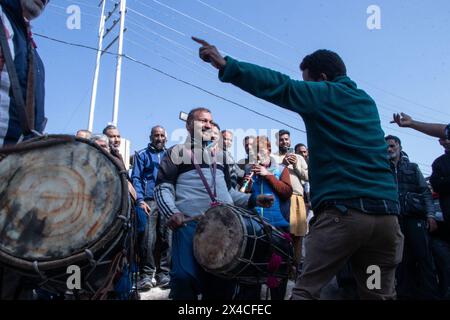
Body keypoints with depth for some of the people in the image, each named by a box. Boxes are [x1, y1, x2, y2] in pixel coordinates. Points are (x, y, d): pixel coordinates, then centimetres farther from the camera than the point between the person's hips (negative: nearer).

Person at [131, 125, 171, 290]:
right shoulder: (142, 155, 11)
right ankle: (147, 274, 2)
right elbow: (136, 179, 3)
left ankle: (163, 273, 8)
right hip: (149, 201, -2)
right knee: (148, 240, -8)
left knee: (167, 239, 0)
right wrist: (140, 200, -10)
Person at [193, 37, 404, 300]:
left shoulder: (324, 93, 3)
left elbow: (280, 86, -9)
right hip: (386, 214, 7)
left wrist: (226, 65, -10)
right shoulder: (367, 102, 22)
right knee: (381, 295, 13)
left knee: (306, 291, 1)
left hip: (342, 212, -6)